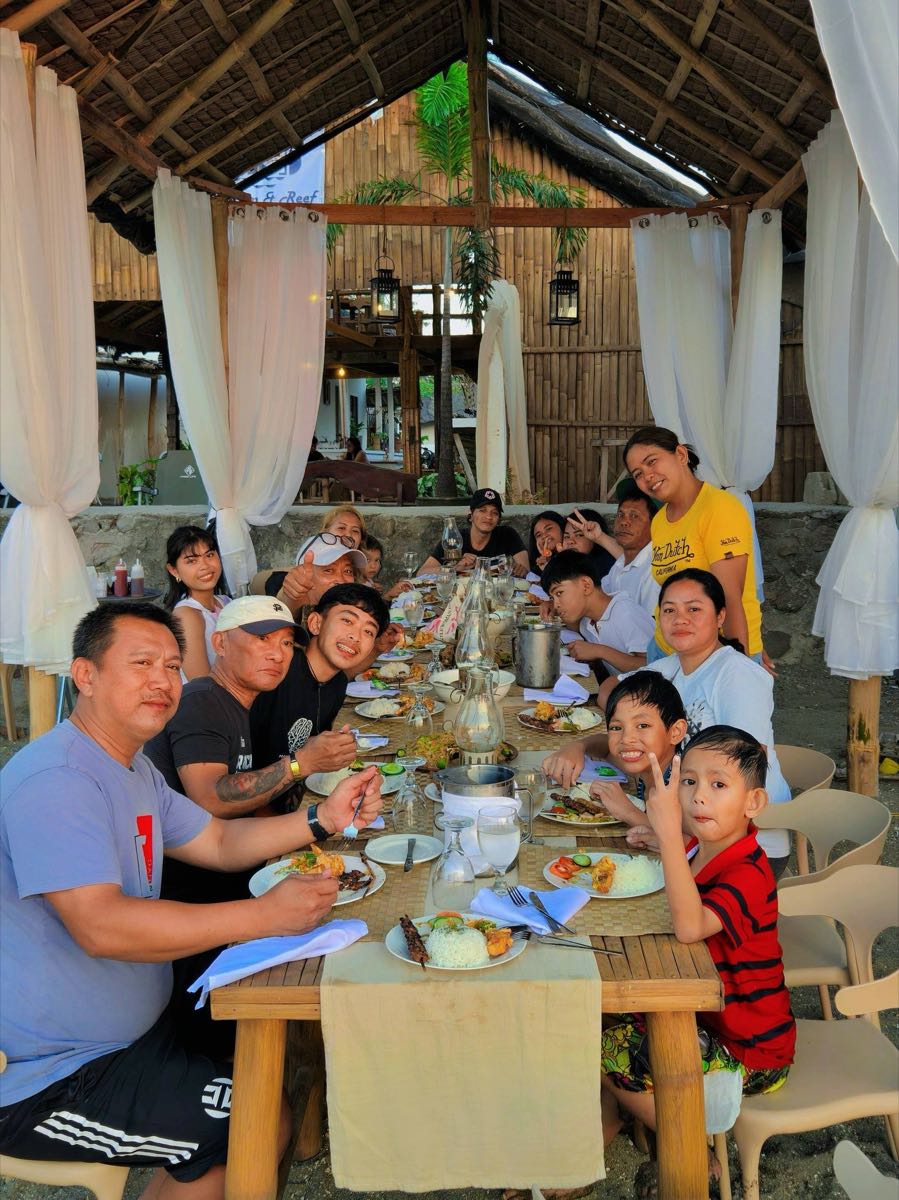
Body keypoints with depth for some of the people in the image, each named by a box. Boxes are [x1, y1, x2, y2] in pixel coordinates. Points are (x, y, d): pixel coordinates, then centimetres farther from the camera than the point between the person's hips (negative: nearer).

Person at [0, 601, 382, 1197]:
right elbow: (100, 926, -35)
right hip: (51, 1079, -10)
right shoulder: (55, 780, -25)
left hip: (140, 1026, 10)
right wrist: (266, 914, -36)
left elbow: (219, 843, 12)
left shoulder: (133, 768, 10)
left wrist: (325, 819, -4)